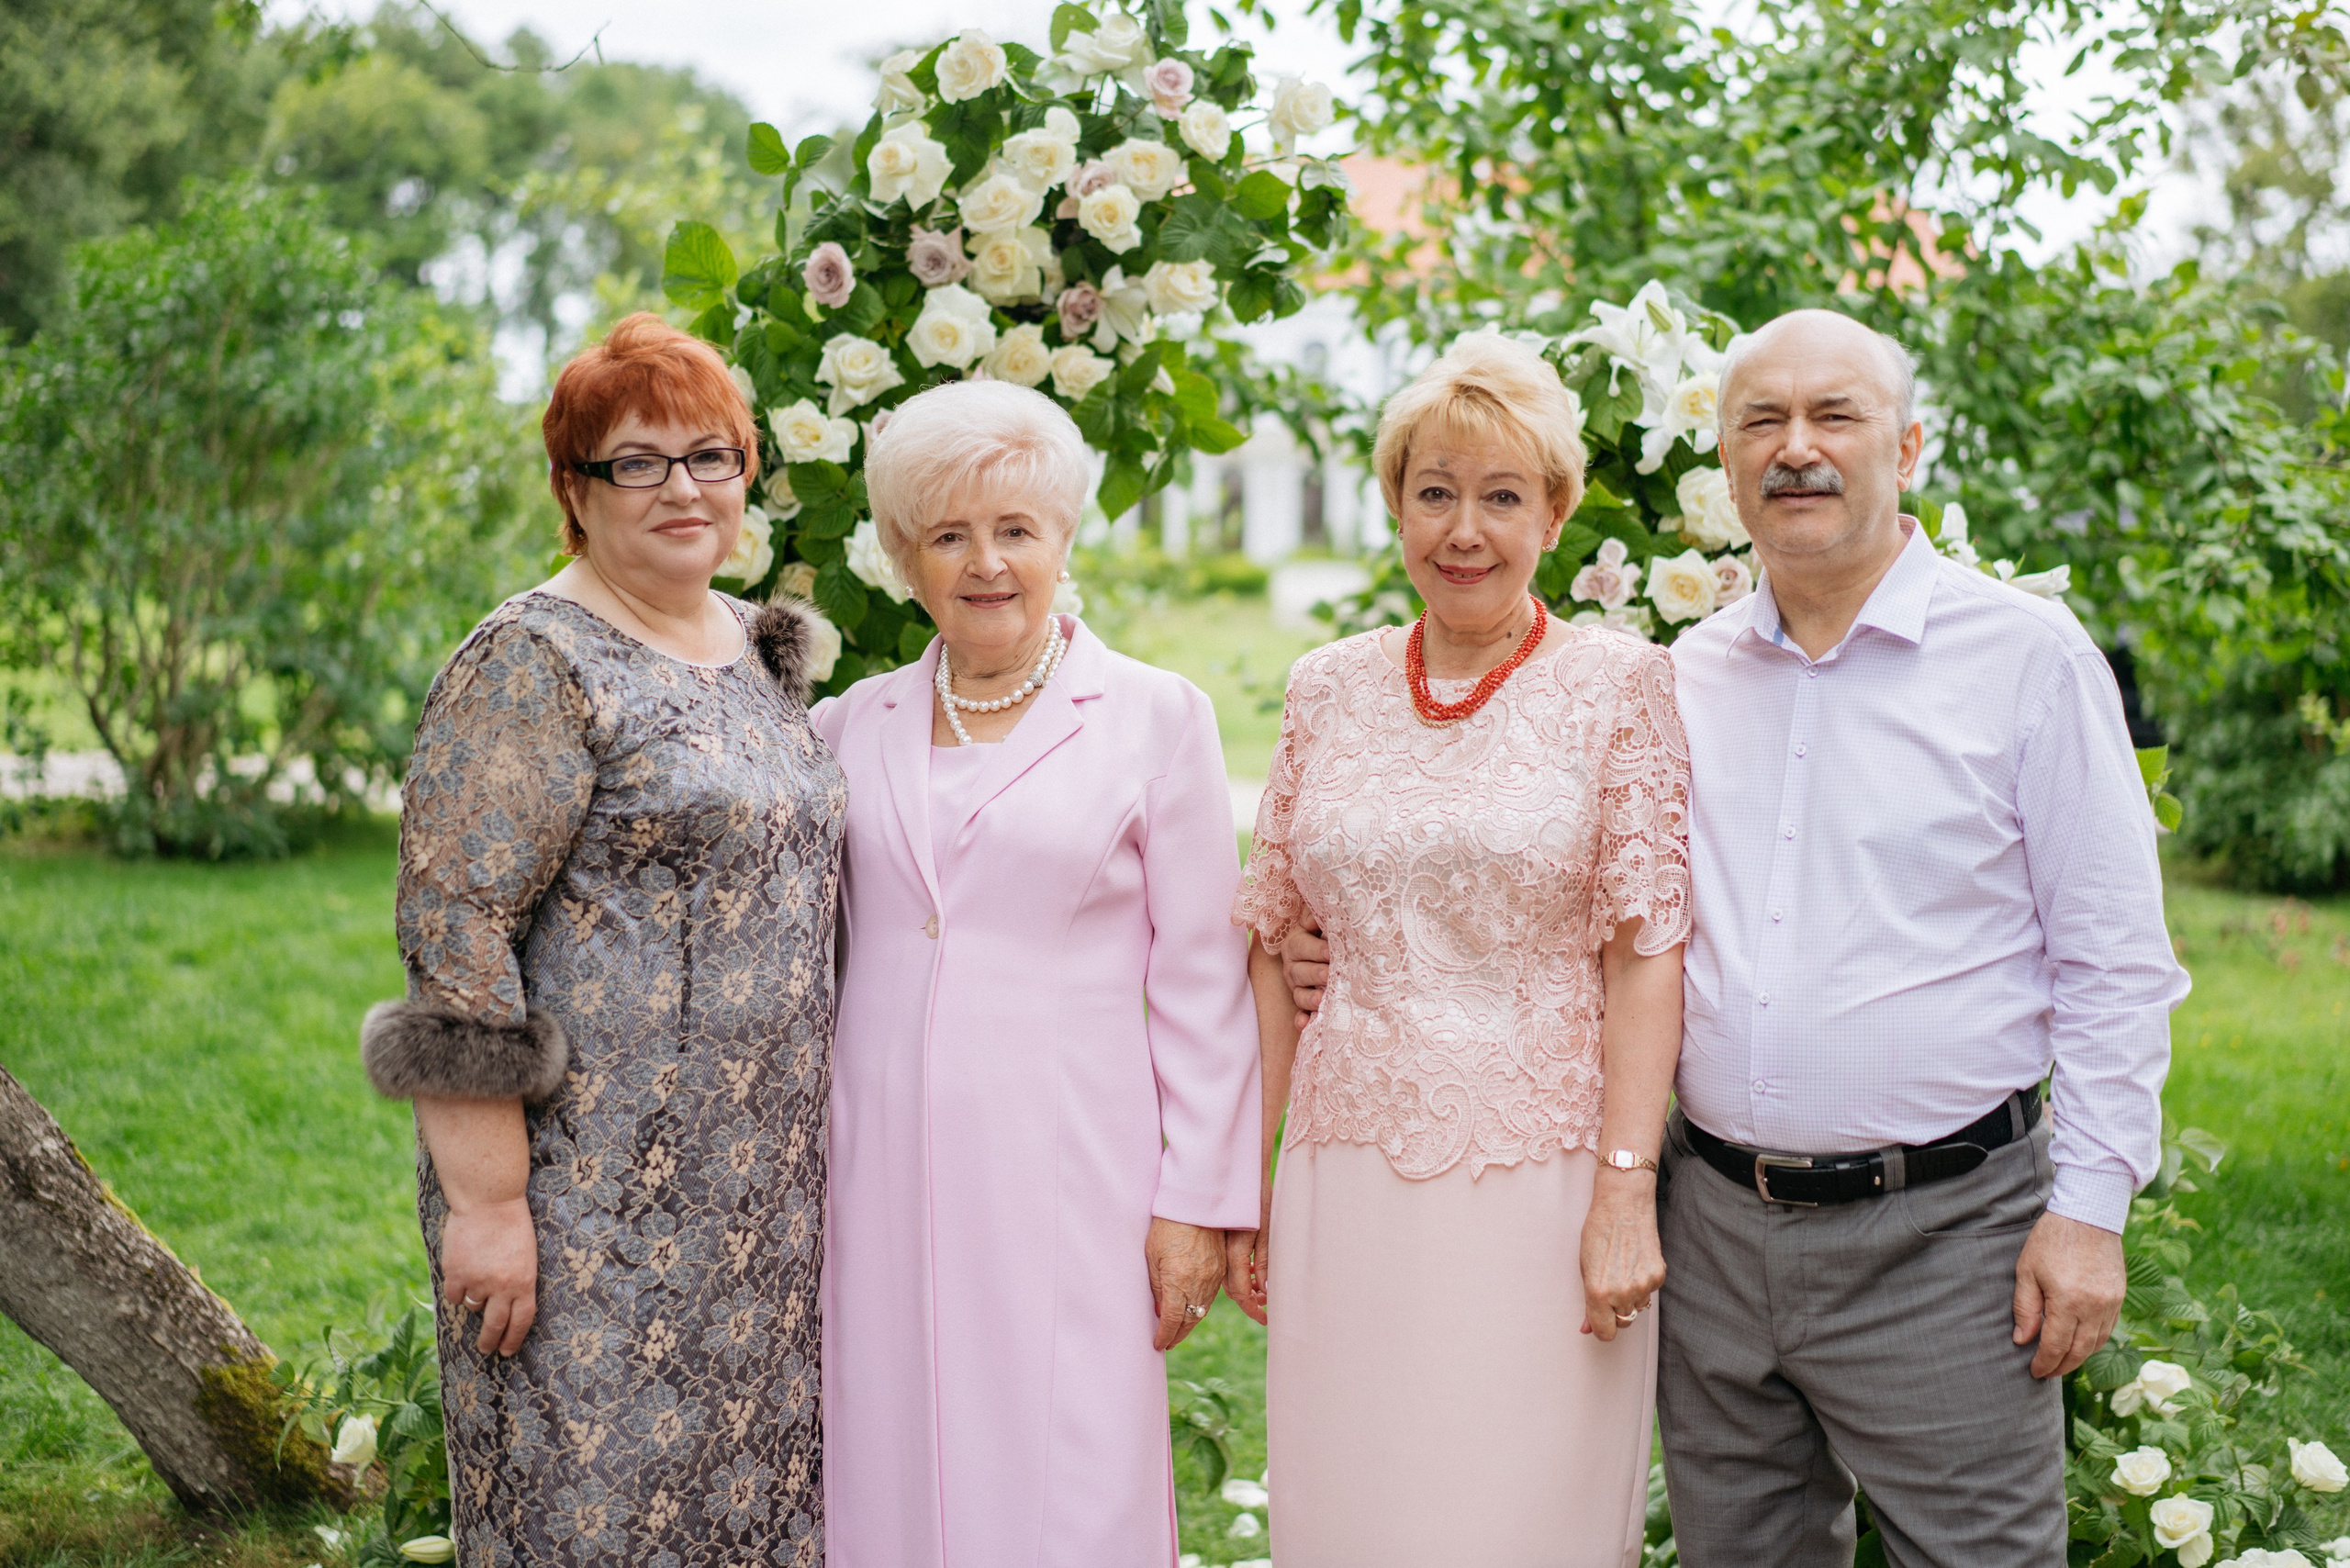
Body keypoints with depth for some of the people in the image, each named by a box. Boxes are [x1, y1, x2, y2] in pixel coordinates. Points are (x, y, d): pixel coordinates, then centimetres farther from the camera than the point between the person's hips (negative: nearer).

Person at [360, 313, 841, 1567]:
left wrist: (799, 1159, 16)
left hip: (759, 1185, 7)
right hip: (597, 1188, -7)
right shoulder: (533, 665, -11)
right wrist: (487, 1202, -19)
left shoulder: (755, 650, 12)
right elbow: (453, 939, -16)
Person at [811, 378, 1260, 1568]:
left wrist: (1197, 1201, -3)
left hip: (1065, 1177, -3)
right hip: (883, 1182, 3)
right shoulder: (851, 725, 10)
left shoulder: (1156, 719, 2)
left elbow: (1201, 980, 0)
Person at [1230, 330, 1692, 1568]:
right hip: (1349, 1175, 3)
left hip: (1539, 1180, -3)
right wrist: (1242, 1183, 9)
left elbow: (1646, 952, -5)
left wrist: (1626, 1195, -12)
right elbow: (1276, 946, 11)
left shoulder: (1621, 685, -1)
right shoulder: (1327, 689, 8)